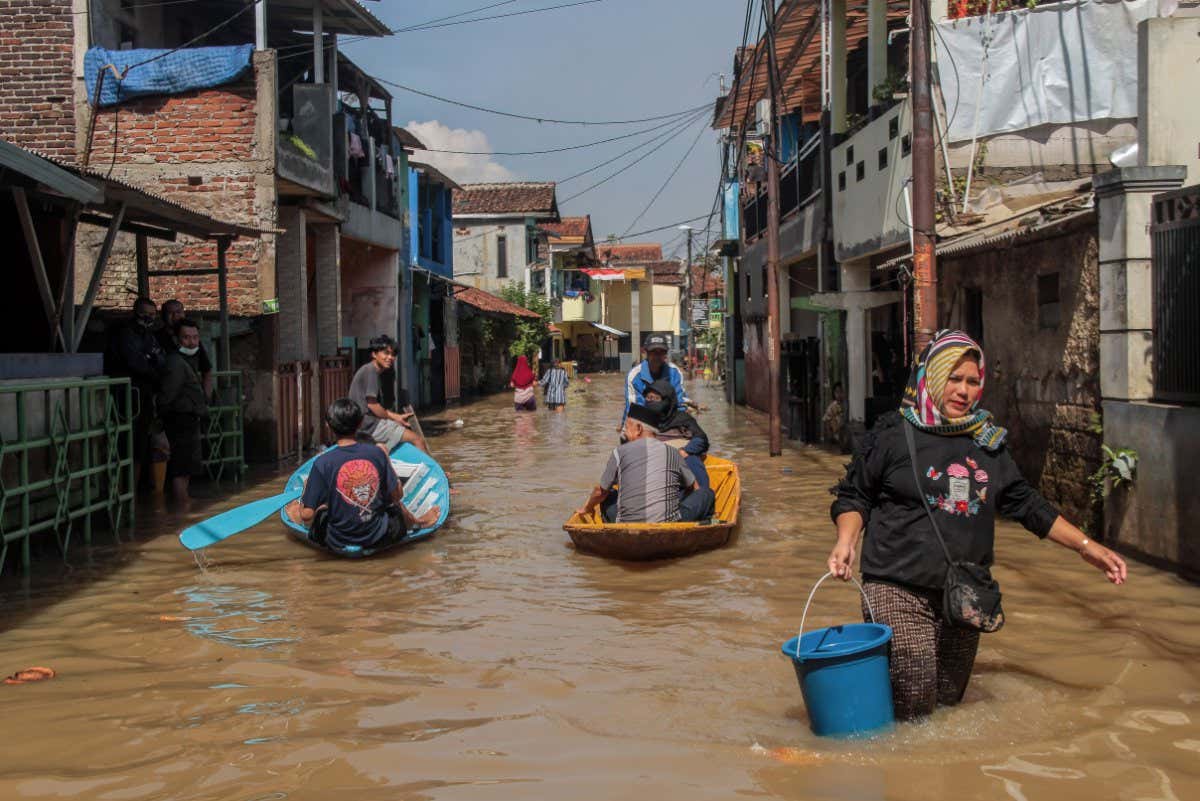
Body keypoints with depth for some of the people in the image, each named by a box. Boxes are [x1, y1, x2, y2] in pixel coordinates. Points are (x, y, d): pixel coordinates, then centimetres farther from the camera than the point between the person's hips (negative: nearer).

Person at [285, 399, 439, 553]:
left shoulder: (322, 463, -16)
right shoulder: (376, 453, -8)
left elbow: (307, 514, -15)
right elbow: (397, 495, 1)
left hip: (338, 541, -2)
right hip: (377, 537, 3)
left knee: (292, 507, 21)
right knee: (393, 504, 36)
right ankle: (416, 522, 58)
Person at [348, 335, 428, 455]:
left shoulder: (369, 370, 17)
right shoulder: (370, 370, -12)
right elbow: (372, 404, -17)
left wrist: (397, 417, 14)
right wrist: (394, 418, -5)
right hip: (369, 425, -10)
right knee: (418, 439, -10)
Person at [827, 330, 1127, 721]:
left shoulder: (987, 442, 12)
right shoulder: (893, 434, -4)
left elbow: (1024, 502, 18)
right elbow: (855, 495, 1)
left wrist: (1085, 546, 15)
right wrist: (846, 541, -17)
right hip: (899, 591, -5)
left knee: (949, 703, 13)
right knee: (912, 707, -13)